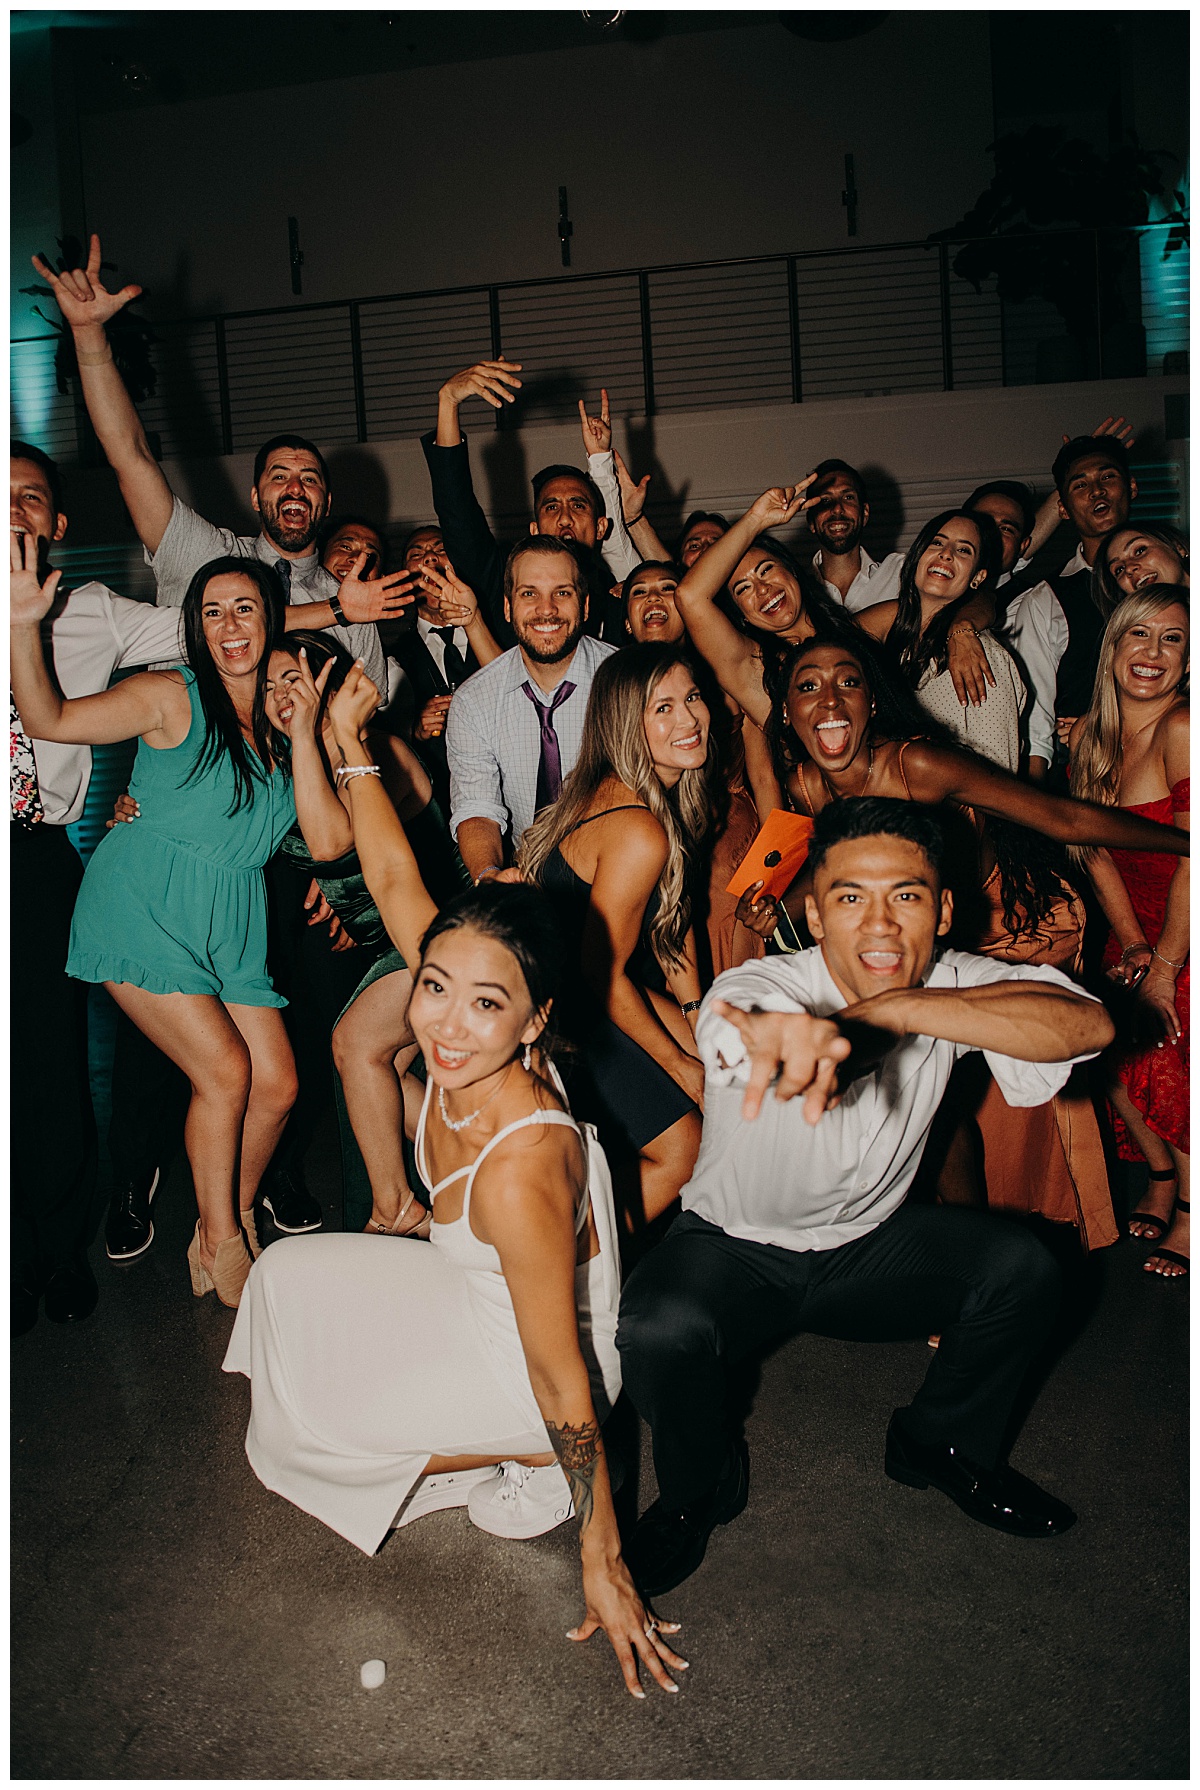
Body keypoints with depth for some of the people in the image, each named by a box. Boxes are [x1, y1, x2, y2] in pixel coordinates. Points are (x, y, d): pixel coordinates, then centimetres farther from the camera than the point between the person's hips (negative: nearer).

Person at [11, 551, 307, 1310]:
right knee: (225, 1071, -10)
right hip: (145, 910, -5)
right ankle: (220, 1243, 11)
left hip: (231, 925, 5)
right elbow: (49, 719, -10)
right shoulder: (172, 698, -5)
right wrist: (25, 624, -22)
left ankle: (237, 1214, 26)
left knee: (278, 1085, 0)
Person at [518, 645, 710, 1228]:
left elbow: (673, 914, 11)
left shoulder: (670, 795, -1)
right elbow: (602, 974, -22)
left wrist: (696, 1020, 8)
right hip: (557, 1009, -9)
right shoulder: (638, 834, -30)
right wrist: (678, 1063, -9)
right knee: (682, 1147, -2)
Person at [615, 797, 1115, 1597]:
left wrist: (894, 1009, -47)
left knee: (1022, 1267, -18)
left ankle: (942, 1445, 12)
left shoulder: (952, 987, -17)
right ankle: (703, 1486, 4)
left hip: (870, 1245, 3)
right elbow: (748, 1030, -55)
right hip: (735, 1251, -3)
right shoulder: (753, 989, -28)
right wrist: (804, 1041, -81)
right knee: (656, 1330, -31)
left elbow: (1088, 1024, -36)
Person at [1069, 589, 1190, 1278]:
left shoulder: (1182, 729, -23)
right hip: (1142, 930, 6)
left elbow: (1193, 864, -23)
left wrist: (1164, 966, -17)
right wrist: (1132, 943, -4)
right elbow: (1098, 850, 3)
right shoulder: (1093, 732, 0)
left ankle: (1190, 1210, 17)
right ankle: (1162, 1177, 27)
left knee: (1166, 1061, -8)